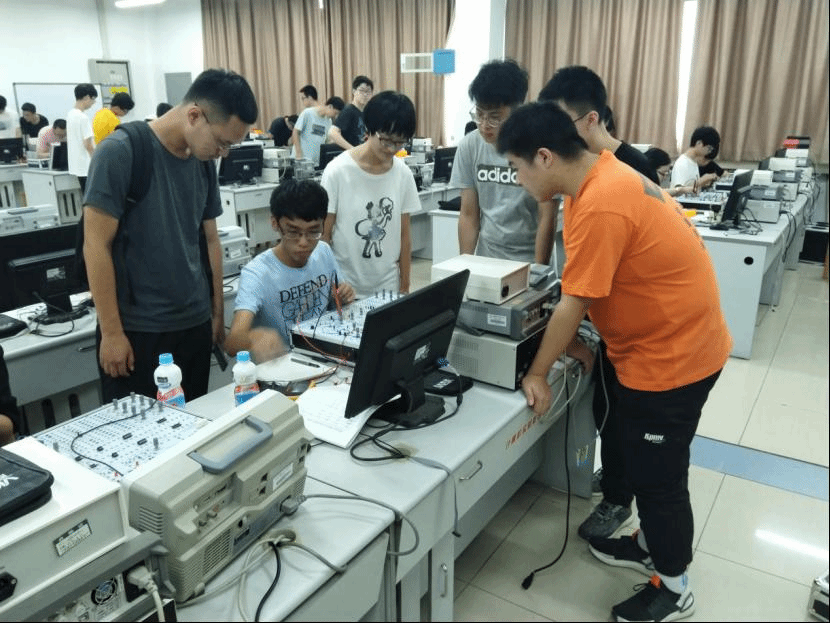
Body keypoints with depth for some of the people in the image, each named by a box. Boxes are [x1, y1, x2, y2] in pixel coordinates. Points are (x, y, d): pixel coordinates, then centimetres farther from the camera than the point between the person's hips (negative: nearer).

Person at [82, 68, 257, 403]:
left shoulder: (204, 163, 4)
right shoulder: (119, 153, -14)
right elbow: (96, 246, -13)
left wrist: (218, 313, 14)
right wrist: (112, 332, -13)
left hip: (195, 324, 5)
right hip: (136, 330, -5)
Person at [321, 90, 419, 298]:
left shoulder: (403, 174, -1)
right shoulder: (338, 172, -12)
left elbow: (404, 235, 4)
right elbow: (324, 236, -6)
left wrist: (404, 287, 4)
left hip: (388, 288, 3)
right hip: (345, 289, -3)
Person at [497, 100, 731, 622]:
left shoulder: (600, 205, -30)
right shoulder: (603, 177, 2)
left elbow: (573, 304, -23)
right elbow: (586, 293, 8)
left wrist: (538, 373, -11)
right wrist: (574, 342, 9)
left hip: (673, 356, -9)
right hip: (664, 344, 9)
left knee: (658, 473, 8)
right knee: (644, 462, 23)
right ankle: (653, 545, 44)